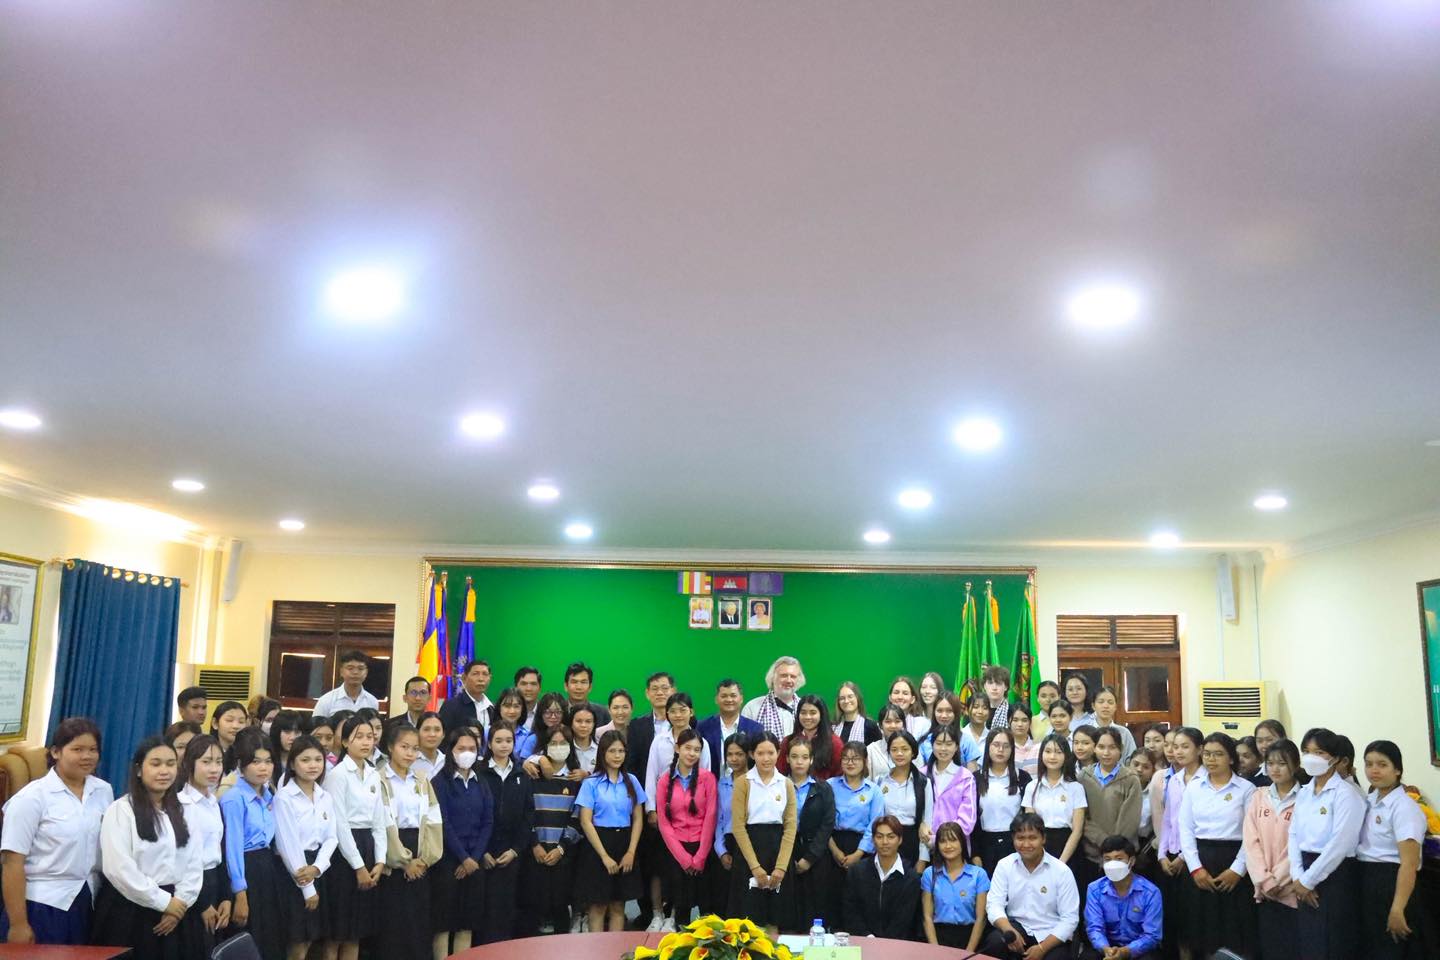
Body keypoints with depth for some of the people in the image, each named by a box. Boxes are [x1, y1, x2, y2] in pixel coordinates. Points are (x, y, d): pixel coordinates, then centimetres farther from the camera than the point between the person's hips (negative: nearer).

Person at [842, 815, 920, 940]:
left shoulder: (911, 879, 0)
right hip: (861, 943, 2)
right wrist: (868, 938, -9)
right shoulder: (857, 871, 6)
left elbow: (903, 921, -3)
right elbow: (850, 913, 4)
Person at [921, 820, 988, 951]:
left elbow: (980, 918, 1)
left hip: (968, 935, -1)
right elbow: (927, 916, 4)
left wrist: (969, 952, -9)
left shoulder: (978, 874, 4)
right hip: (939, 934, 1)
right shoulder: (929, 874, 8)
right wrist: (936, 949, -9)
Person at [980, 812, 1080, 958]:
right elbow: (994, 904, -8)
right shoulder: (1004, 865, -1)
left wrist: (1042, 948, -18)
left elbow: (1069, 919, -8)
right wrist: (1009, 931, -29)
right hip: (1018, 926, 1)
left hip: (1051, 936, -1)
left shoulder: (1062, 871, -6)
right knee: (995, 940, -28)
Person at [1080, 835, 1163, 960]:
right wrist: (1106, 949, -37)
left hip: (1140, 948, -2)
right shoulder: (1094, 890, -7)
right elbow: (1094, 927, -13)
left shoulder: (1150, 892, -14)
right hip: (1108, 945, 2)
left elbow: (1151, 935, -19)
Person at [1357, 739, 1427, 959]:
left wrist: (1397, 909, -23)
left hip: (1390, 884, -8)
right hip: (1366, 881, 8)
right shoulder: (1369, 800, 9)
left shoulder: (1404, 807, -15)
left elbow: (1409, 864, -20)